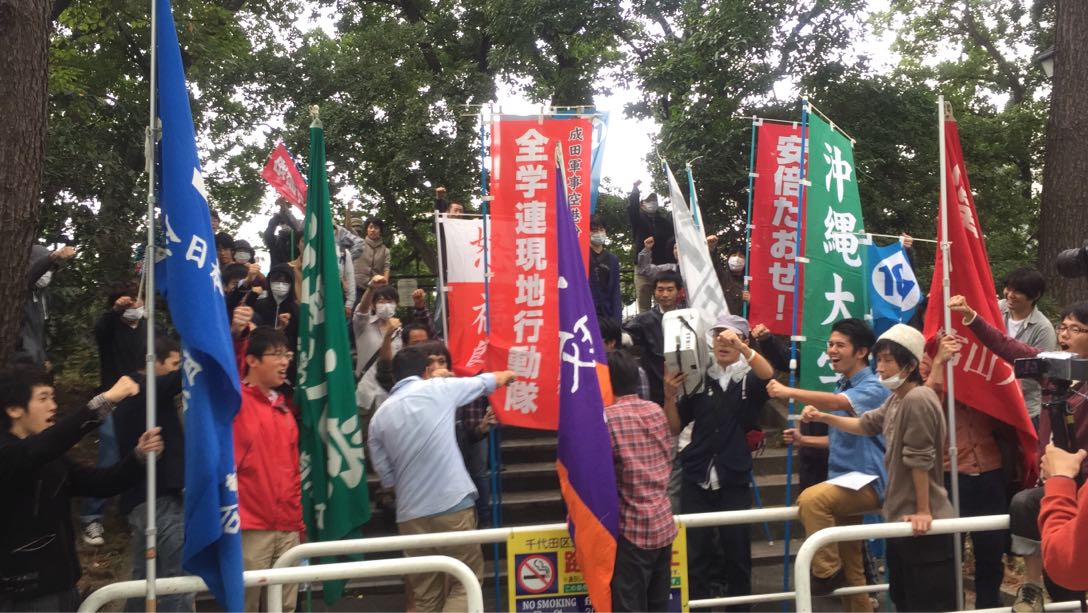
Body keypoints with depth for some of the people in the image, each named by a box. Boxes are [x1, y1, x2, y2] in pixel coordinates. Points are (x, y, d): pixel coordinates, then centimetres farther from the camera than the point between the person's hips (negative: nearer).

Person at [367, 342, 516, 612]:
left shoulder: (379, 415, 8)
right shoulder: (438, 388, 1)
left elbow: (387, 478, 10)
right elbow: (486, 381, 19)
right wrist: (506, 374, 40)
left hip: (410, 515, 4)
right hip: (452, 505, -4)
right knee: (467, 581, 9)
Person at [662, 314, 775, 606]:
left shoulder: (751, 379, 3)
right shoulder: (698, 379, 7)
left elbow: (769, 377, -22)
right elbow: (675, 428, 7)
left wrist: (742, 348, -34)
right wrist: (670, 396, -10)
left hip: (734, 481, -1)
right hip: (696, 480, 1)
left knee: (737, 552, 8)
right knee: (696, 552, 3)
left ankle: (738, 607, 24)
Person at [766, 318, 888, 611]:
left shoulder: (874, 388, -13)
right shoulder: (842, 387, 14)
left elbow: (836, 403, -34)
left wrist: (789, 392, -41)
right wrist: (804, 440, 7)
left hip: (868, 482, -9)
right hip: (845, 482, 9)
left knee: (811, 498, -33)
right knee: (849, 566, 14)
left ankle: (826, 571, -17)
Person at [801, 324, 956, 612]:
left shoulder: (918, 399, -23)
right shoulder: (895, 399, 9)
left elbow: (919, 461, -22)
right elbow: (866, 424, 22)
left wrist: (923, 512, -19)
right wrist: (822, 417, 10)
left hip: (924, 524, -10)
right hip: (901, 517, 10)